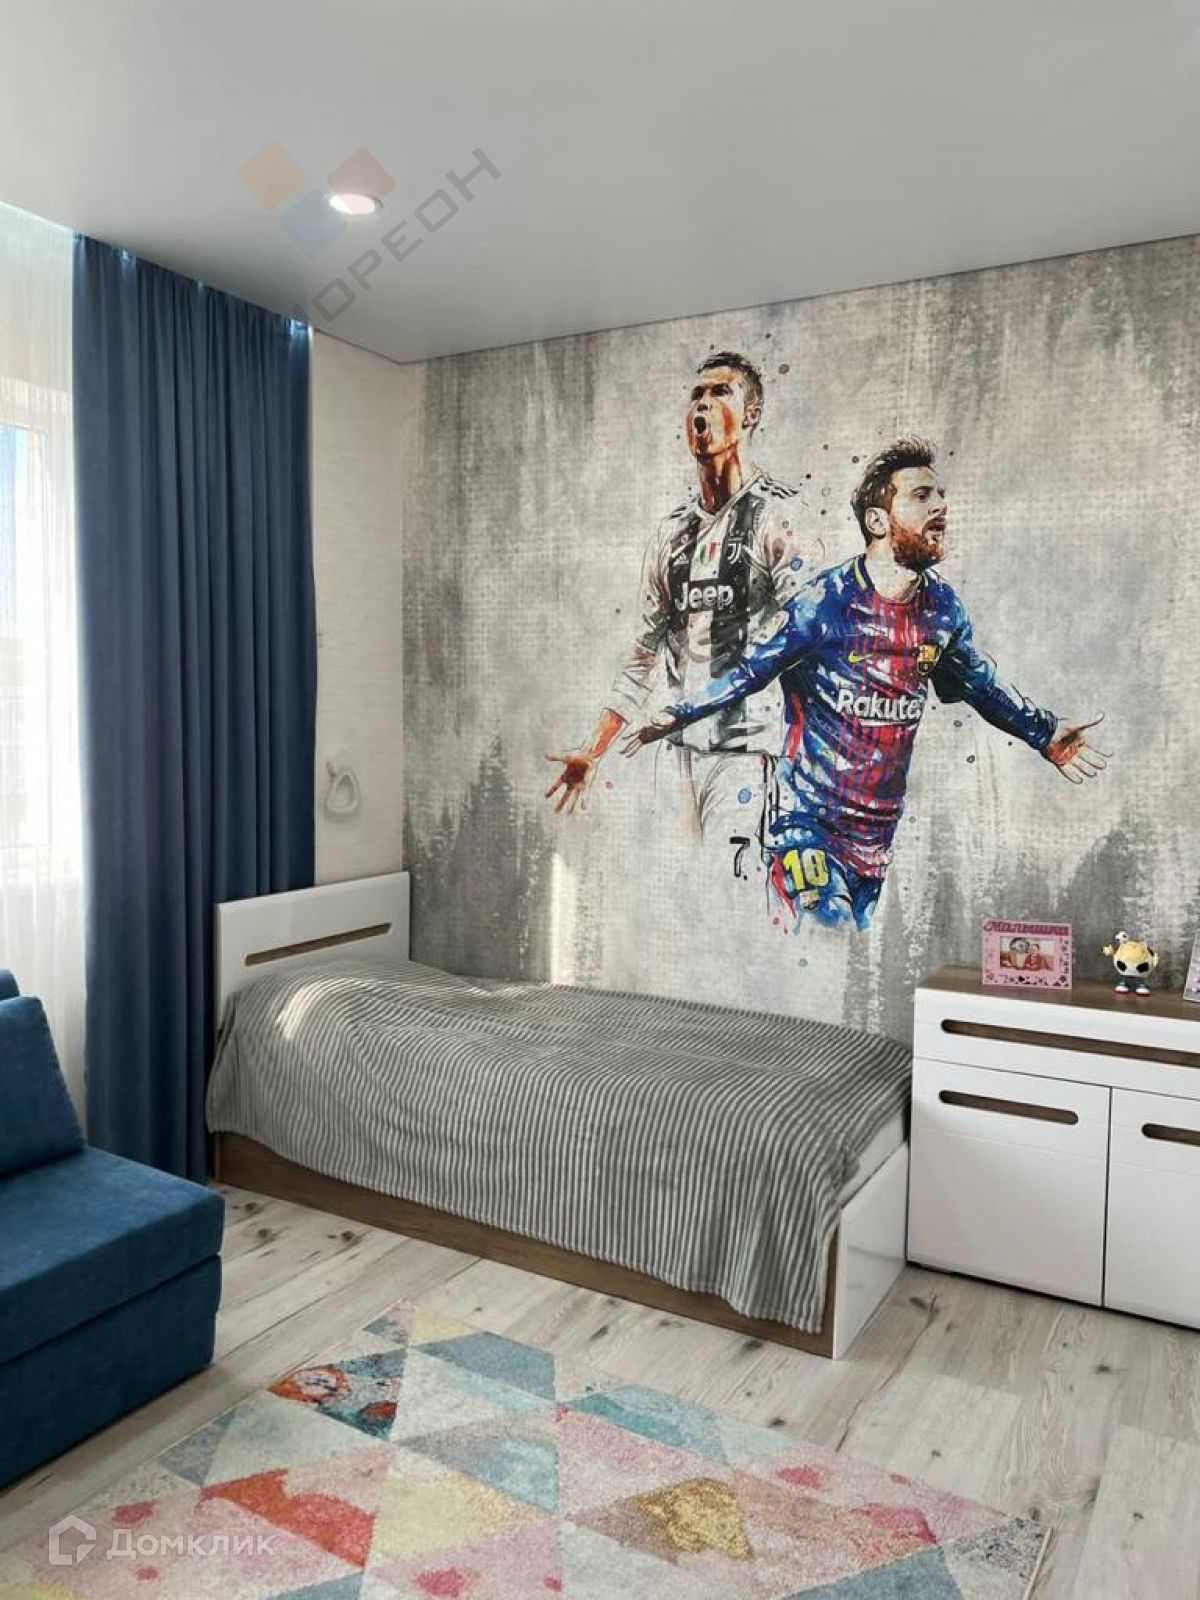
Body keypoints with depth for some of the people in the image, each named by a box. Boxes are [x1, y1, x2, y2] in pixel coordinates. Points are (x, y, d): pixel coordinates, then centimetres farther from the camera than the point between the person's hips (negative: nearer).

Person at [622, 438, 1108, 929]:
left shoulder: (943, 607, 3)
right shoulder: (826, 601, -14)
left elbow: (980, 683, 20)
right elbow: (750, 672, -8)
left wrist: (1048, 736, 24)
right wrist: (675, 717, -18)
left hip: (880, 832, 6)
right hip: (808, 822, -6)